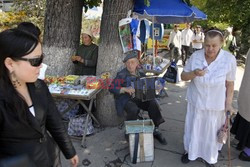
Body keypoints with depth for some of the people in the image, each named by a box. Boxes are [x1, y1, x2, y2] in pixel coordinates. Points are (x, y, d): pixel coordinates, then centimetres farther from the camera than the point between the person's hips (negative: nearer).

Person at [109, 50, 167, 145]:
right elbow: (112, 88, -8)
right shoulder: (122, 75, -2)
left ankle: (155, 130, -7)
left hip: (140, 98, 4)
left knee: (153, 103, -22)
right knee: (134, 109, -35)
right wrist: (125, 89, -22)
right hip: (126, 99, -4)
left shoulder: (141, 74, 12)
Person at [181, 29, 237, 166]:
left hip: (216, 105, -1)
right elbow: (183, 76, -5)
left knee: (212, 132, 17)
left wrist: (228, 103, -6)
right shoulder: (195, 56, -12)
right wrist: (194, 73, -25)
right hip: (196, 102, 1)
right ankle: (190, 151, 45)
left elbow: (230, 84, -6)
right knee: (193, 128, 18)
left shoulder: (229, 59, -16)